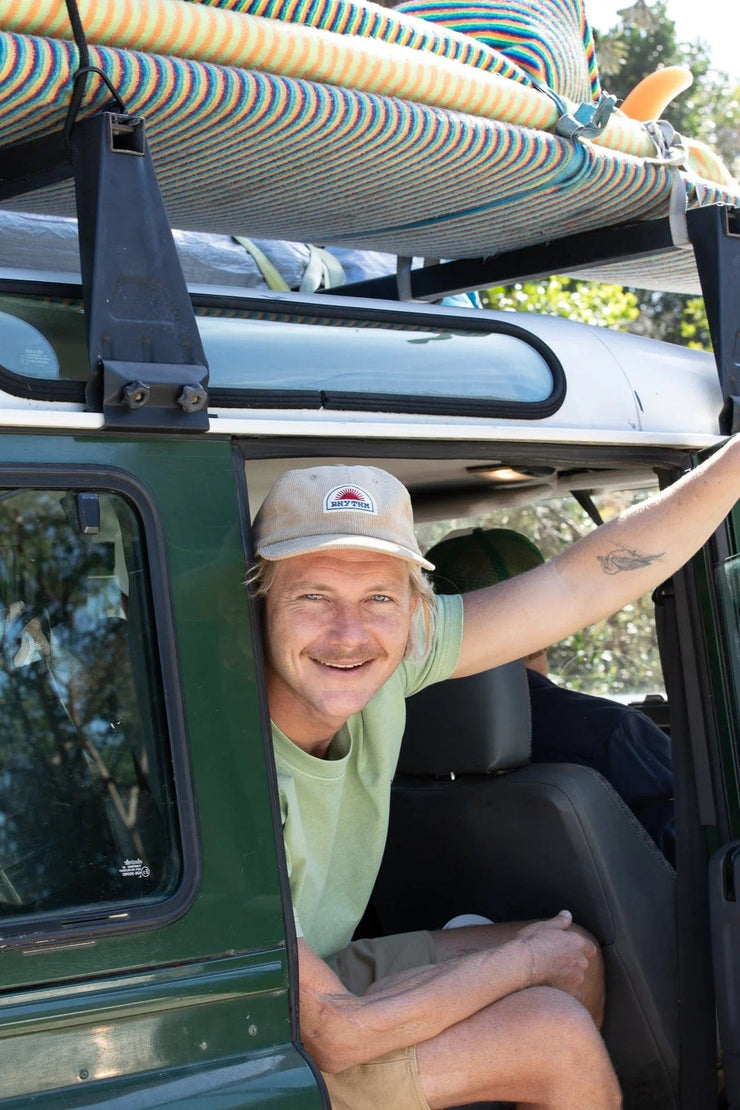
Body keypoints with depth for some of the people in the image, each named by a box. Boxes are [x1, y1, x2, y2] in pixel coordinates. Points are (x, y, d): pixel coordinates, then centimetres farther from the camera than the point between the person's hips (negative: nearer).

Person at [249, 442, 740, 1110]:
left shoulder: (387, 656, -16)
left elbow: (584, 583, -11)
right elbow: (335, 1037, -29)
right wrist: (526, 960, -16)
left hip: (320, 971, 7)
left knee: (578, 959, 8)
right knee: (556, 1035, -14)